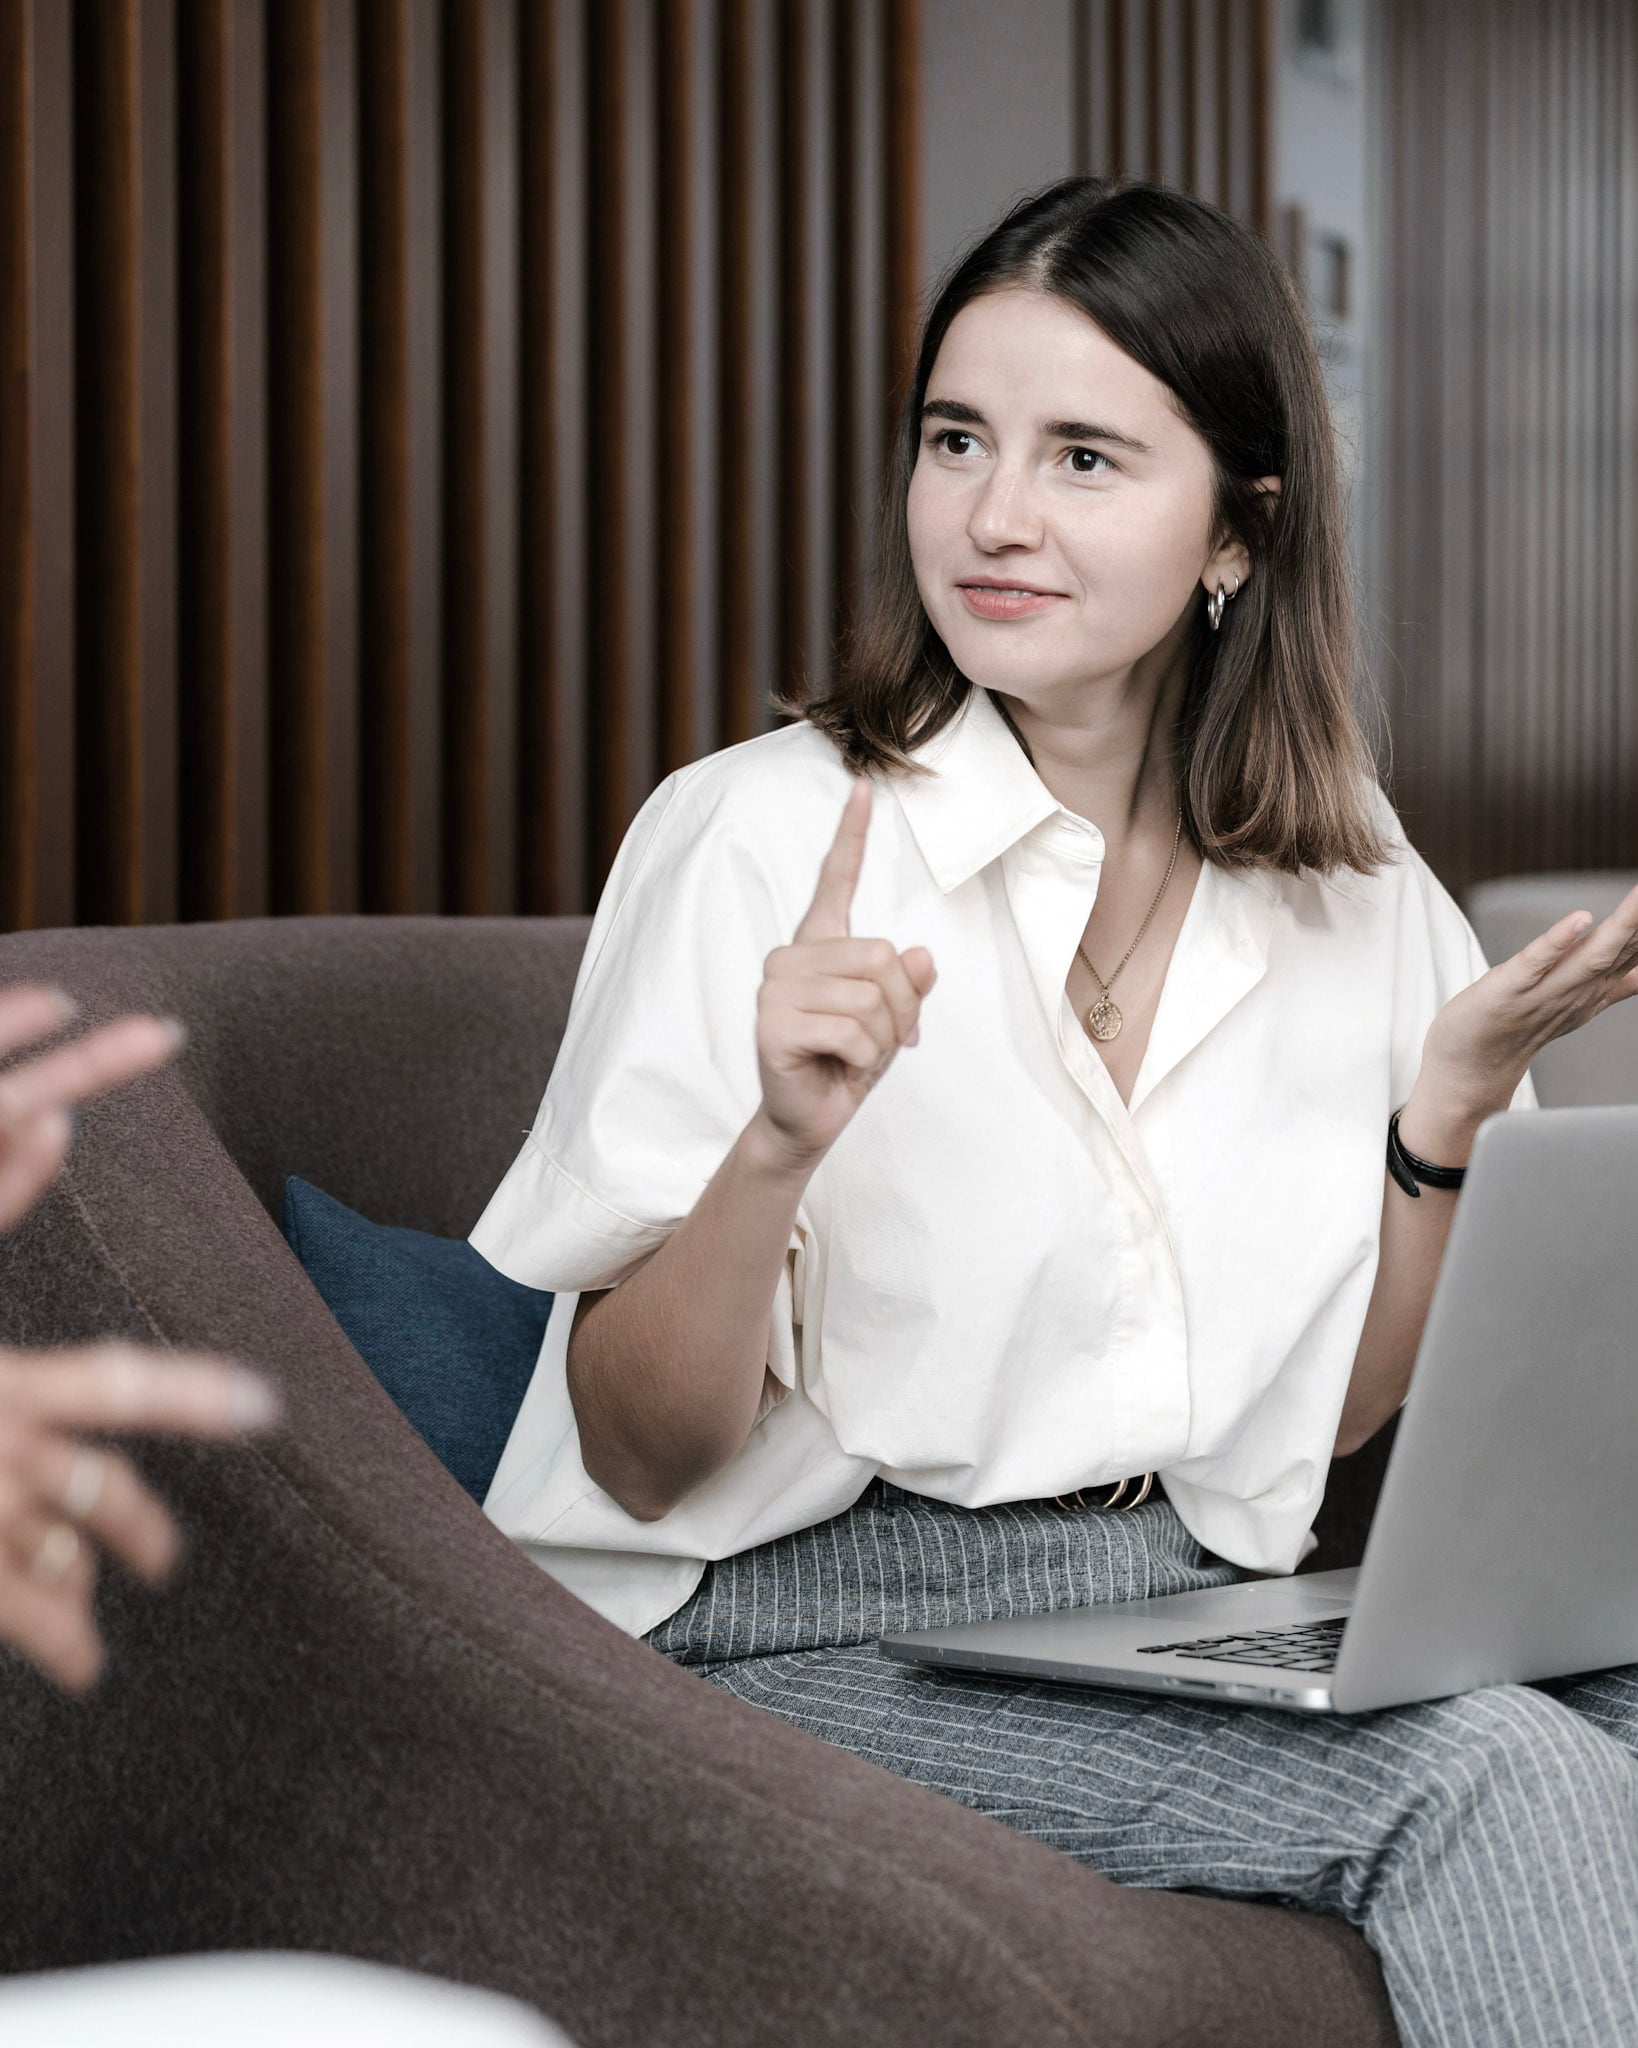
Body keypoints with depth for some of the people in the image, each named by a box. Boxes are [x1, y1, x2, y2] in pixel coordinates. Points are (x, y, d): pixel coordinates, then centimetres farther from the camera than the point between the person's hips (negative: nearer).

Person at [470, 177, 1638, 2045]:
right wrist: (779, 1145, -26)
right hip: (818, 1635, -5)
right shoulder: (763, 837, -8)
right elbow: (641, 1457, -9)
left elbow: (1335, 1415, 12)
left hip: (1200, 1615, 5)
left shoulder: (1343, 883, 6)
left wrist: (1454, 1096, -2)